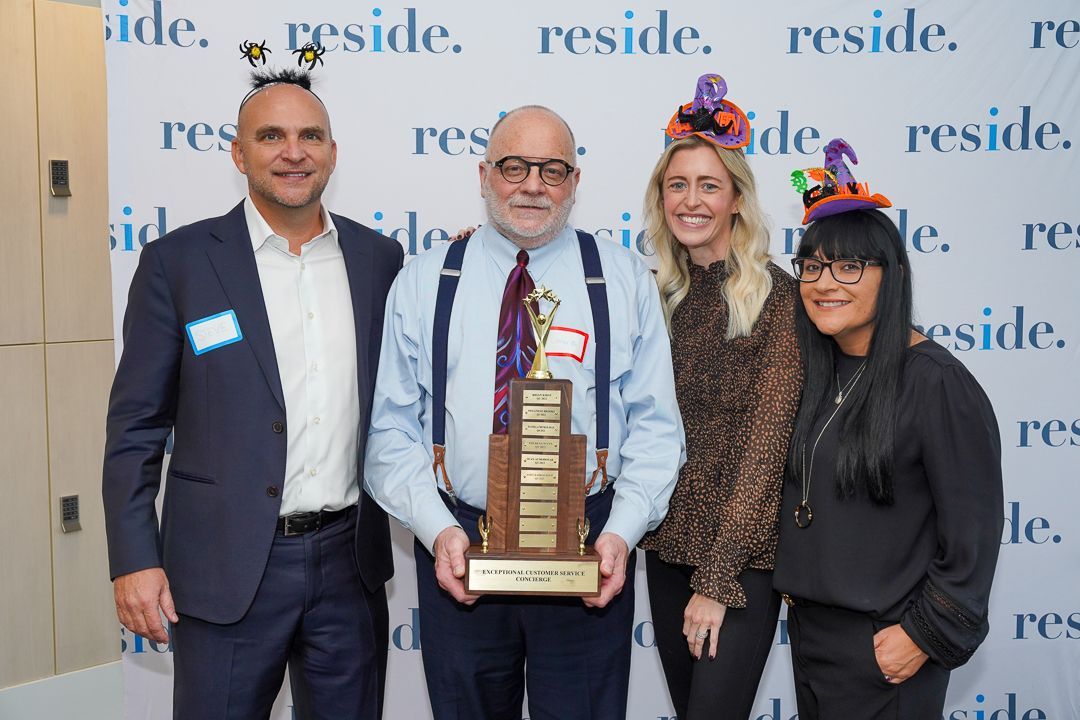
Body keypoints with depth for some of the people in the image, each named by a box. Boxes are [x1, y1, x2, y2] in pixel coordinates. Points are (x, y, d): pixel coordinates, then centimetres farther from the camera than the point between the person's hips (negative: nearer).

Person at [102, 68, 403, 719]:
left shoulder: (379, 258, 5)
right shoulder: (178, 261, -4)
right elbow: (136, 425, -3)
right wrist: (134, 561, -7)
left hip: (350, 562, 3)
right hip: (227, 567, -3)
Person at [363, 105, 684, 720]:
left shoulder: (627, 280, 3)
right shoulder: (422, 283, 4)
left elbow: (655, 427, 0)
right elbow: (393, 429, 1)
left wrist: (622, 530, -12)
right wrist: (438, 529, -12)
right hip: (458, 551, 1)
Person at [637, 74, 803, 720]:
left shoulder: (776, 296, -11)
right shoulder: (661, 294, 5)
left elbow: (765, 442, -14)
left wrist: (719, 579, -15)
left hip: (743, 553, -5)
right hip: (667, 543, 5)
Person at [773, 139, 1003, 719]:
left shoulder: (935, 382, -17)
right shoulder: (817, 368, 5)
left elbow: (972, 532, -16)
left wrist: (927, 633, -14)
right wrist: (791, 582, 11)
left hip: (885, 646, -7)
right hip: (808, 626, 7)